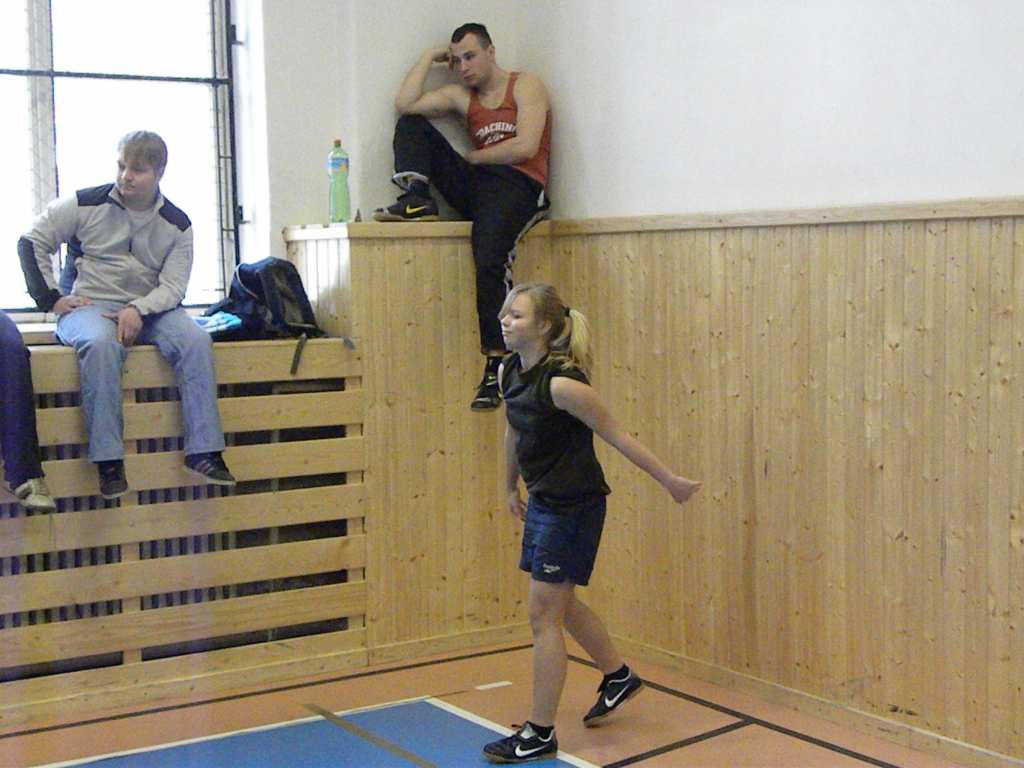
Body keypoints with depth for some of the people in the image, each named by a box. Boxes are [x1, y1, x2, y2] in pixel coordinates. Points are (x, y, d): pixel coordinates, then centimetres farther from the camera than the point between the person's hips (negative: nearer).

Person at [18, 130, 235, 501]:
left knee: (196, 340, -26)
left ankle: (204, 452, -26)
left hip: (149, 308, 3)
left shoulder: (176, 224, 5)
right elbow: (31, 243, 5)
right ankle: (108, 461, -37)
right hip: (87, 306, -2)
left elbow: (172, 286, -2)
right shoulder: (85, 205, -1)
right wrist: (51, 299, -4)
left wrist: (138, 310, -22)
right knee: (101, 343, -37)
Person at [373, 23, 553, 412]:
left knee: (489, 259, -33)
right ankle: (417, 200, -20)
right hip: (475, 186, 6)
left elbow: (525, 147, -9)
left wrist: (472, 157, 0)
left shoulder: (525, 86, 6)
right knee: (411, 124, 3)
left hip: (517, 186, -6)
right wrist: (429, 56, 14)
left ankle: (496, 365, -30)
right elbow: (405, 104, 7)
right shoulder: (461, 95, 22)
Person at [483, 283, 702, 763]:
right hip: (543, 502, 9)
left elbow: (618, 437, -17)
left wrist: (671, 482, -10)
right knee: (562, 606, 22)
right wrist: (511, 487, 29)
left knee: (543, 615, -2)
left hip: (575, 507, -9)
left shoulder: (562, 384, -24)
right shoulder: (508, 373, 1)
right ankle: (618, 678, 45)